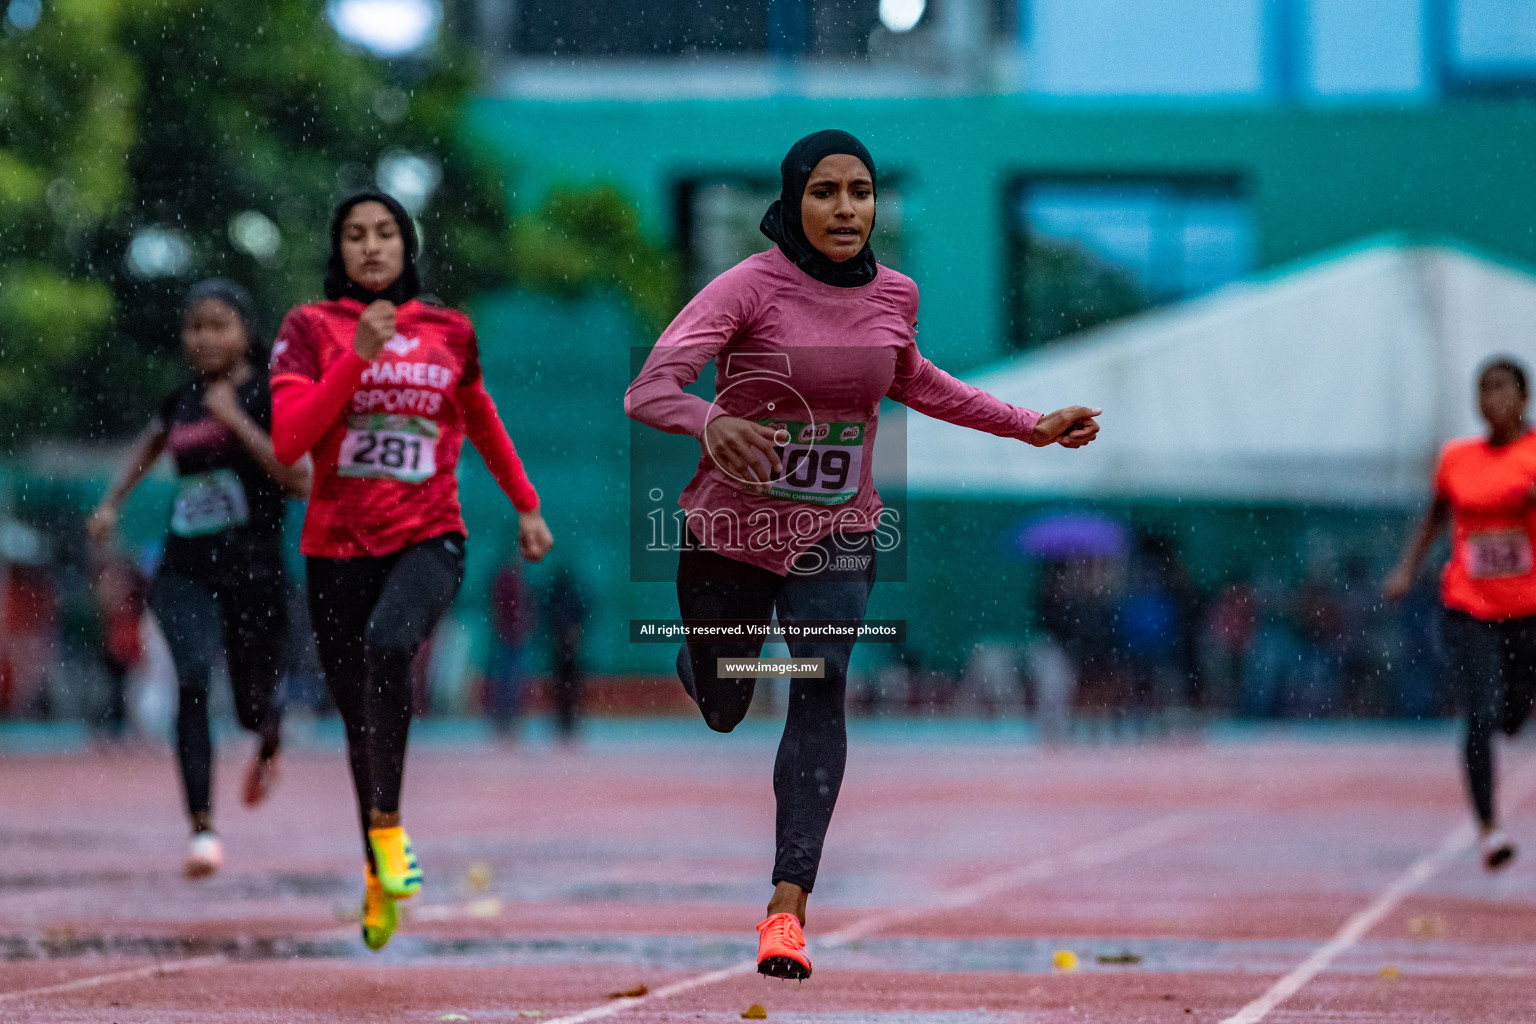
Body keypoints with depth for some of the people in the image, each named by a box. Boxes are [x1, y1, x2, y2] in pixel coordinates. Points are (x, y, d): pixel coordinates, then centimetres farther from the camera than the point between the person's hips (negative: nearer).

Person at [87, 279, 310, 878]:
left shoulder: (268, 397, -5)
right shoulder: (181, 402, 9)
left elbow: (302, 480, -19)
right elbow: (150, 444, 33)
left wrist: (237, 421, -19)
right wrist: (112, 504, 23)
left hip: (253, 572, -3)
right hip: (184, 570, 3)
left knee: (252, 705, 9)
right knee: (193, 678, -22)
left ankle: (270, 744, 50)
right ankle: (202, 828, -22)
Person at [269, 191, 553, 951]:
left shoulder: (449, 332, 6)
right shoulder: (311, 328, 0)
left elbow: (481, 420, 24)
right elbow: (288, 439, -13)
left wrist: (526, 505, 29)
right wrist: (358, 356, -20)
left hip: (427, 538, -1)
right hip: (338, 546, 1)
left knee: (388, 644, -32)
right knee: (359, 718, 7)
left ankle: (388, 823, -21)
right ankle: (379, 871, 29)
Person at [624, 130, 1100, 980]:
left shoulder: (894, 296, -3)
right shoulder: (749, 287, -19)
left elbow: (911, 381, 20)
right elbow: (650, 389, -29)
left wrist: (1030, 426, 19)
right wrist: (710, 423, -51)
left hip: (836, 533, 2)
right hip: (731, 528, -2)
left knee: (821, 688, -19)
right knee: (720, 710, 13)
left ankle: (789, 905, -22)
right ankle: (685, 665, 54)